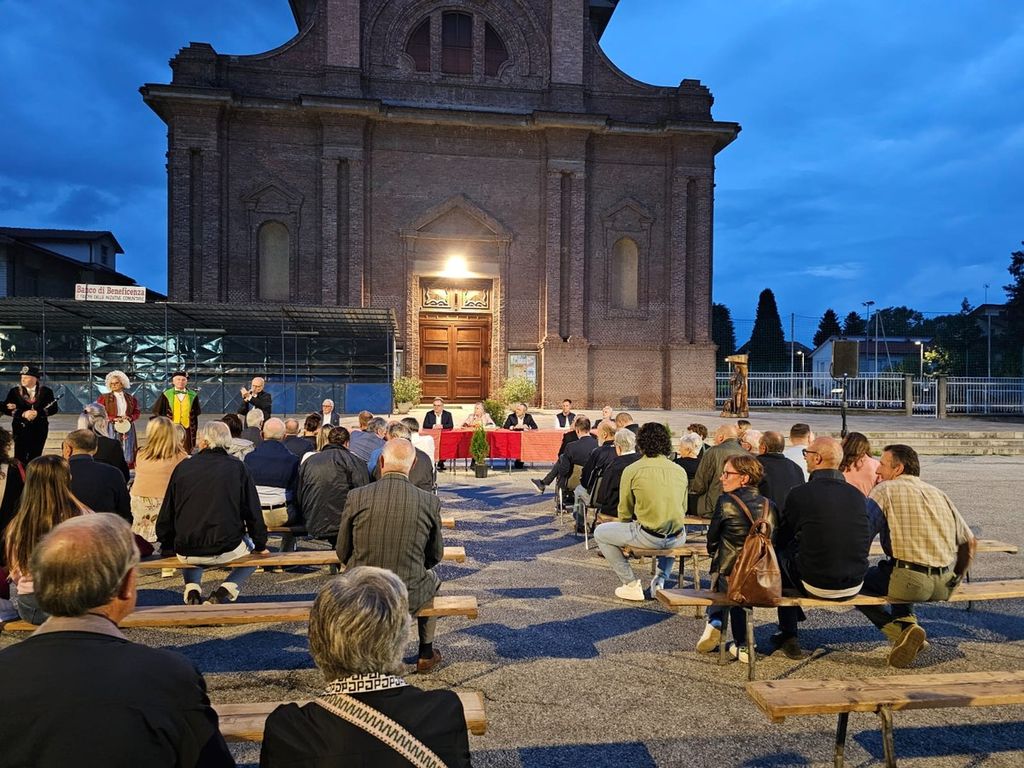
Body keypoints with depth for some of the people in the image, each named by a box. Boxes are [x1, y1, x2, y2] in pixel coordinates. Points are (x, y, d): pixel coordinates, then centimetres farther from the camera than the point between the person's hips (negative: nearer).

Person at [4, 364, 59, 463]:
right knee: (20, 457, -3)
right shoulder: (14, 391, 3)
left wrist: (38, 413, -18)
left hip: (39, 429, 0)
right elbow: (7, 408, -4)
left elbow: (54, 408, -4)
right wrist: (23, 413, -19)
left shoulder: (46, 391, 2)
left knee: (35, 457, 5)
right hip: (21, 428, 0)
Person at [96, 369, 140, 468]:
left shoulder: (130, 398, 12)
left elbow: (136, 413, 11)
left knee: (127, 454, 0)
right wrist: (114, 419, -14)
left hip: (127, 428, 2)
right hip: (111, 429, -2)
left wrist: (129, 418, -10)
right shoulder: (104, 398, 5)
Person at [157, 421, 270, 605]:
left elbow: (166, 514, 8)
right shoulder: (237, 467, -3)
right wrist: (260, 545, 12)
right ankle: (223, 593, 6)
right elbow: (253, 511, -1)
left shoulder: (183, 467, 1)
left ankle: (192, 591, 14)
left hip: (186, 551, 3)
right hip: (227, 550, -3)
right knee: (253, 549, 28)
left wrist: (167, 546, 23)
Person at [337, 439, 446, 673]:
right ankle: (426, 654, 42)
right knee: (432, 577, 34)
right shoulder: (430, 502, -10)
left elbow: (343, 553, 0)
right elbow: (435, 556, 3)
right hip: (410, 598, 0)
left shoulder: (356, 497, -11)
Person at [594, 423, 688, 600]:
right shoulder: (680, 471, 5)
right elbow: (683, 508, 16)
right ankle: (661, 580, 25)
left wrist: (630, 530, 22)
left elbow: (624, 513, 2)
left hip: (647, 537, -5)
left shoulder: (632, 470, -6)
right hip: (676, 540, 5)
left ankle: (631, 585, 14)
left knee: (600, 533, 16)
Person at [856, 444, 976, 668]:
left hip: (910, 582, -7)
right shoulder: (939, 494, 18)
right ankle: (907, 623, 14)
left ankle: (901, 631, -3)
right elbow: (970, 542, 20)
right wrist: (955, 579, 32)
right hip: (943, 587, 7)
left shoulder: (886, 489, 0)